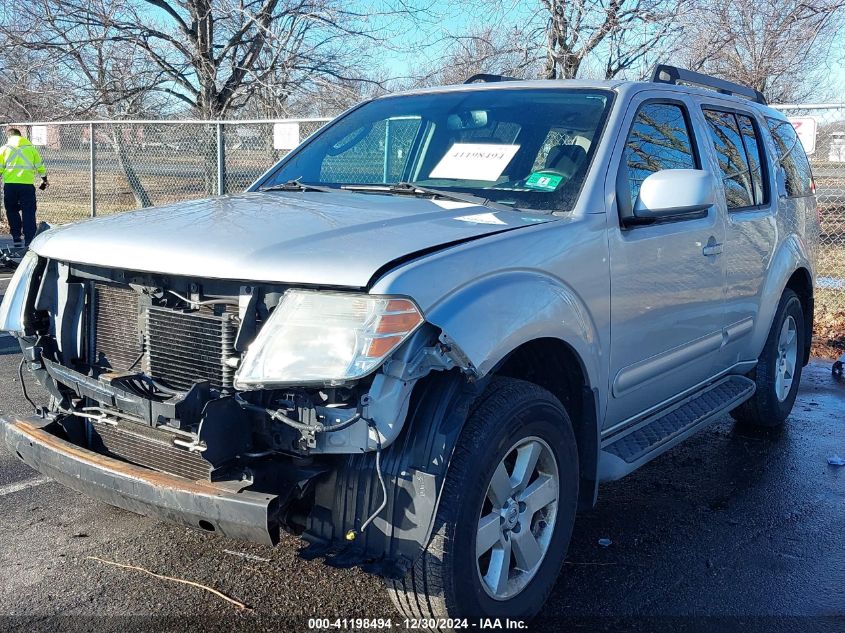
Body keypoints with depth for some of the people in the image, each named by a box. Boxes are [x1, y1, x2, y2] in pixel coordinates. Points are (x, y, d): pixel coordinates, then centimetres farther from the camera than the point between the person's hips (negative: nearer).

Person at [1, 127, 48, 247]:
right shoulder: (30, 148, 11)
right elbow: (40, 167, 11)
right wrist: (44, 179, 27)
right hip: (27, 184, 0)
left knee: (12, 211, 17)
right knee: (28, 213, 3)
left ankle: (16, 237, 11)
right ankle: (29, 241, 0)